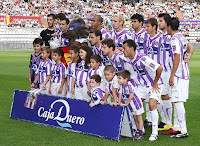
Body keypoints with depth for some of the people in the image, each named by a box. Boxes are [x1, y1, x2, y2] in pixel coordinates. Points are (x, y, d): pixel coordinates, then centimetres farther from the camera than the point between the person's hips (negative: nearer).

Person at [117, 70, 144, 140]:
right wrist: (119, 103, -6)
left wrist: (126, 103, -25)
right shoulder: (121, 86, -1)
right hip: (131, 105, 8)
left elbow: (131, 95, -28)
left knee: (139, 118, -1)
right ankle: (137, 132, 22)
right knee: (135, 118, 14)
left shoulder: (129, 85, -25)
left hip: (136, 103, -8)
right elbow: (120, 94, 3)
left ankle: (140, 134, -1)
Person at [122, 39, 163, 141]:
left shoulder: (142, 58, -29)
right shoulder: (130, 60, -4)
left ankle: (155, 133, -12)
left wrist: (155, 83, -22)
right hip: (142, 86, 8)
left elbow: (159, 68, -31)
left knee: (152, 104, -24)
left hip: (154, 85, -8)